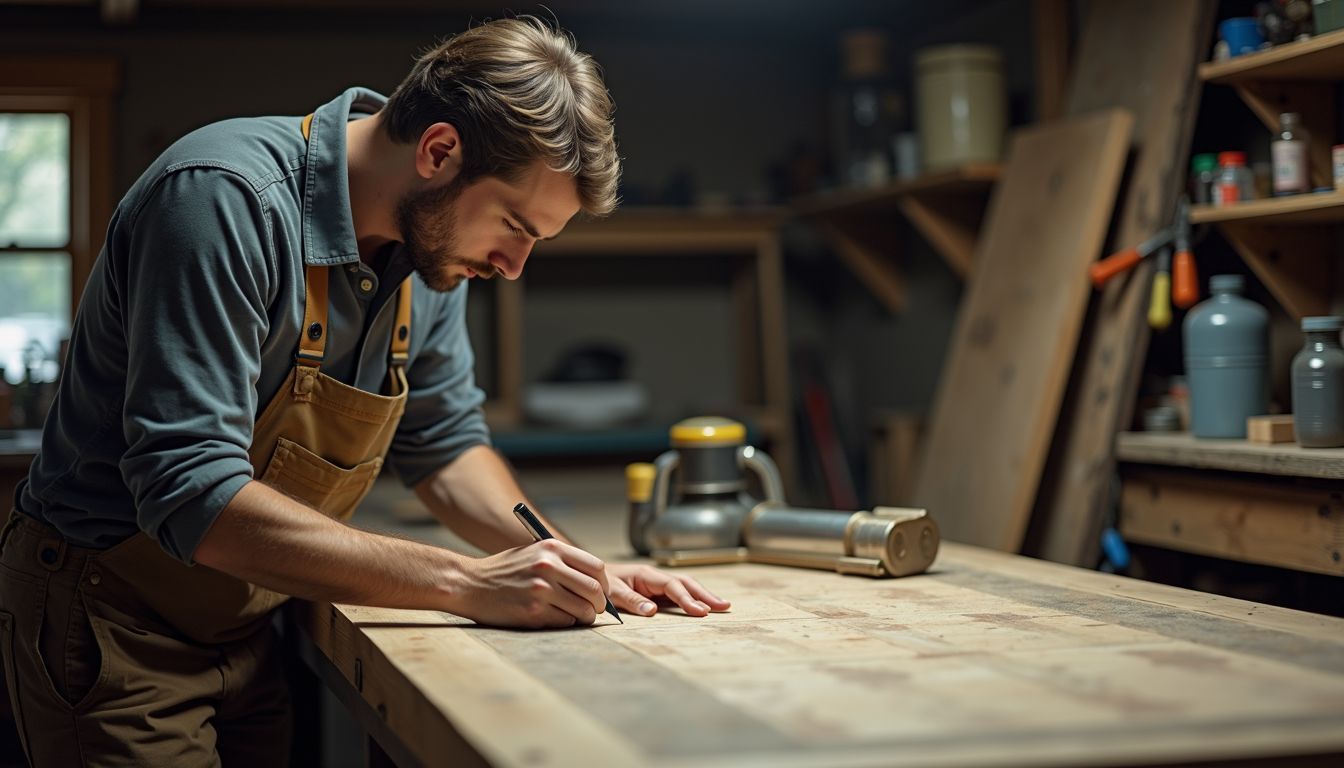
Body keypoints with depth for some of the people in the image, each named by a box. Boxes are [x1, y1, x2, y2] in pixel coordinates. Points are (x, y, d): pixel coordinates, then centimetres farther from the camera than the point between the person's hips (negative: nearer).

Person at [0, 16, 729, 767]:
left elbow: (444, 441, 9)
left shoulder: (432, 243, -3)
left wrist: (567, 568, -9)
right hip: (109, 619, -7)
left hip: (240, 624, 7)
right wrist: (469, 585, -36)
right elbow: (193, 496, -34)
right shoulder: (224, 198, -28)